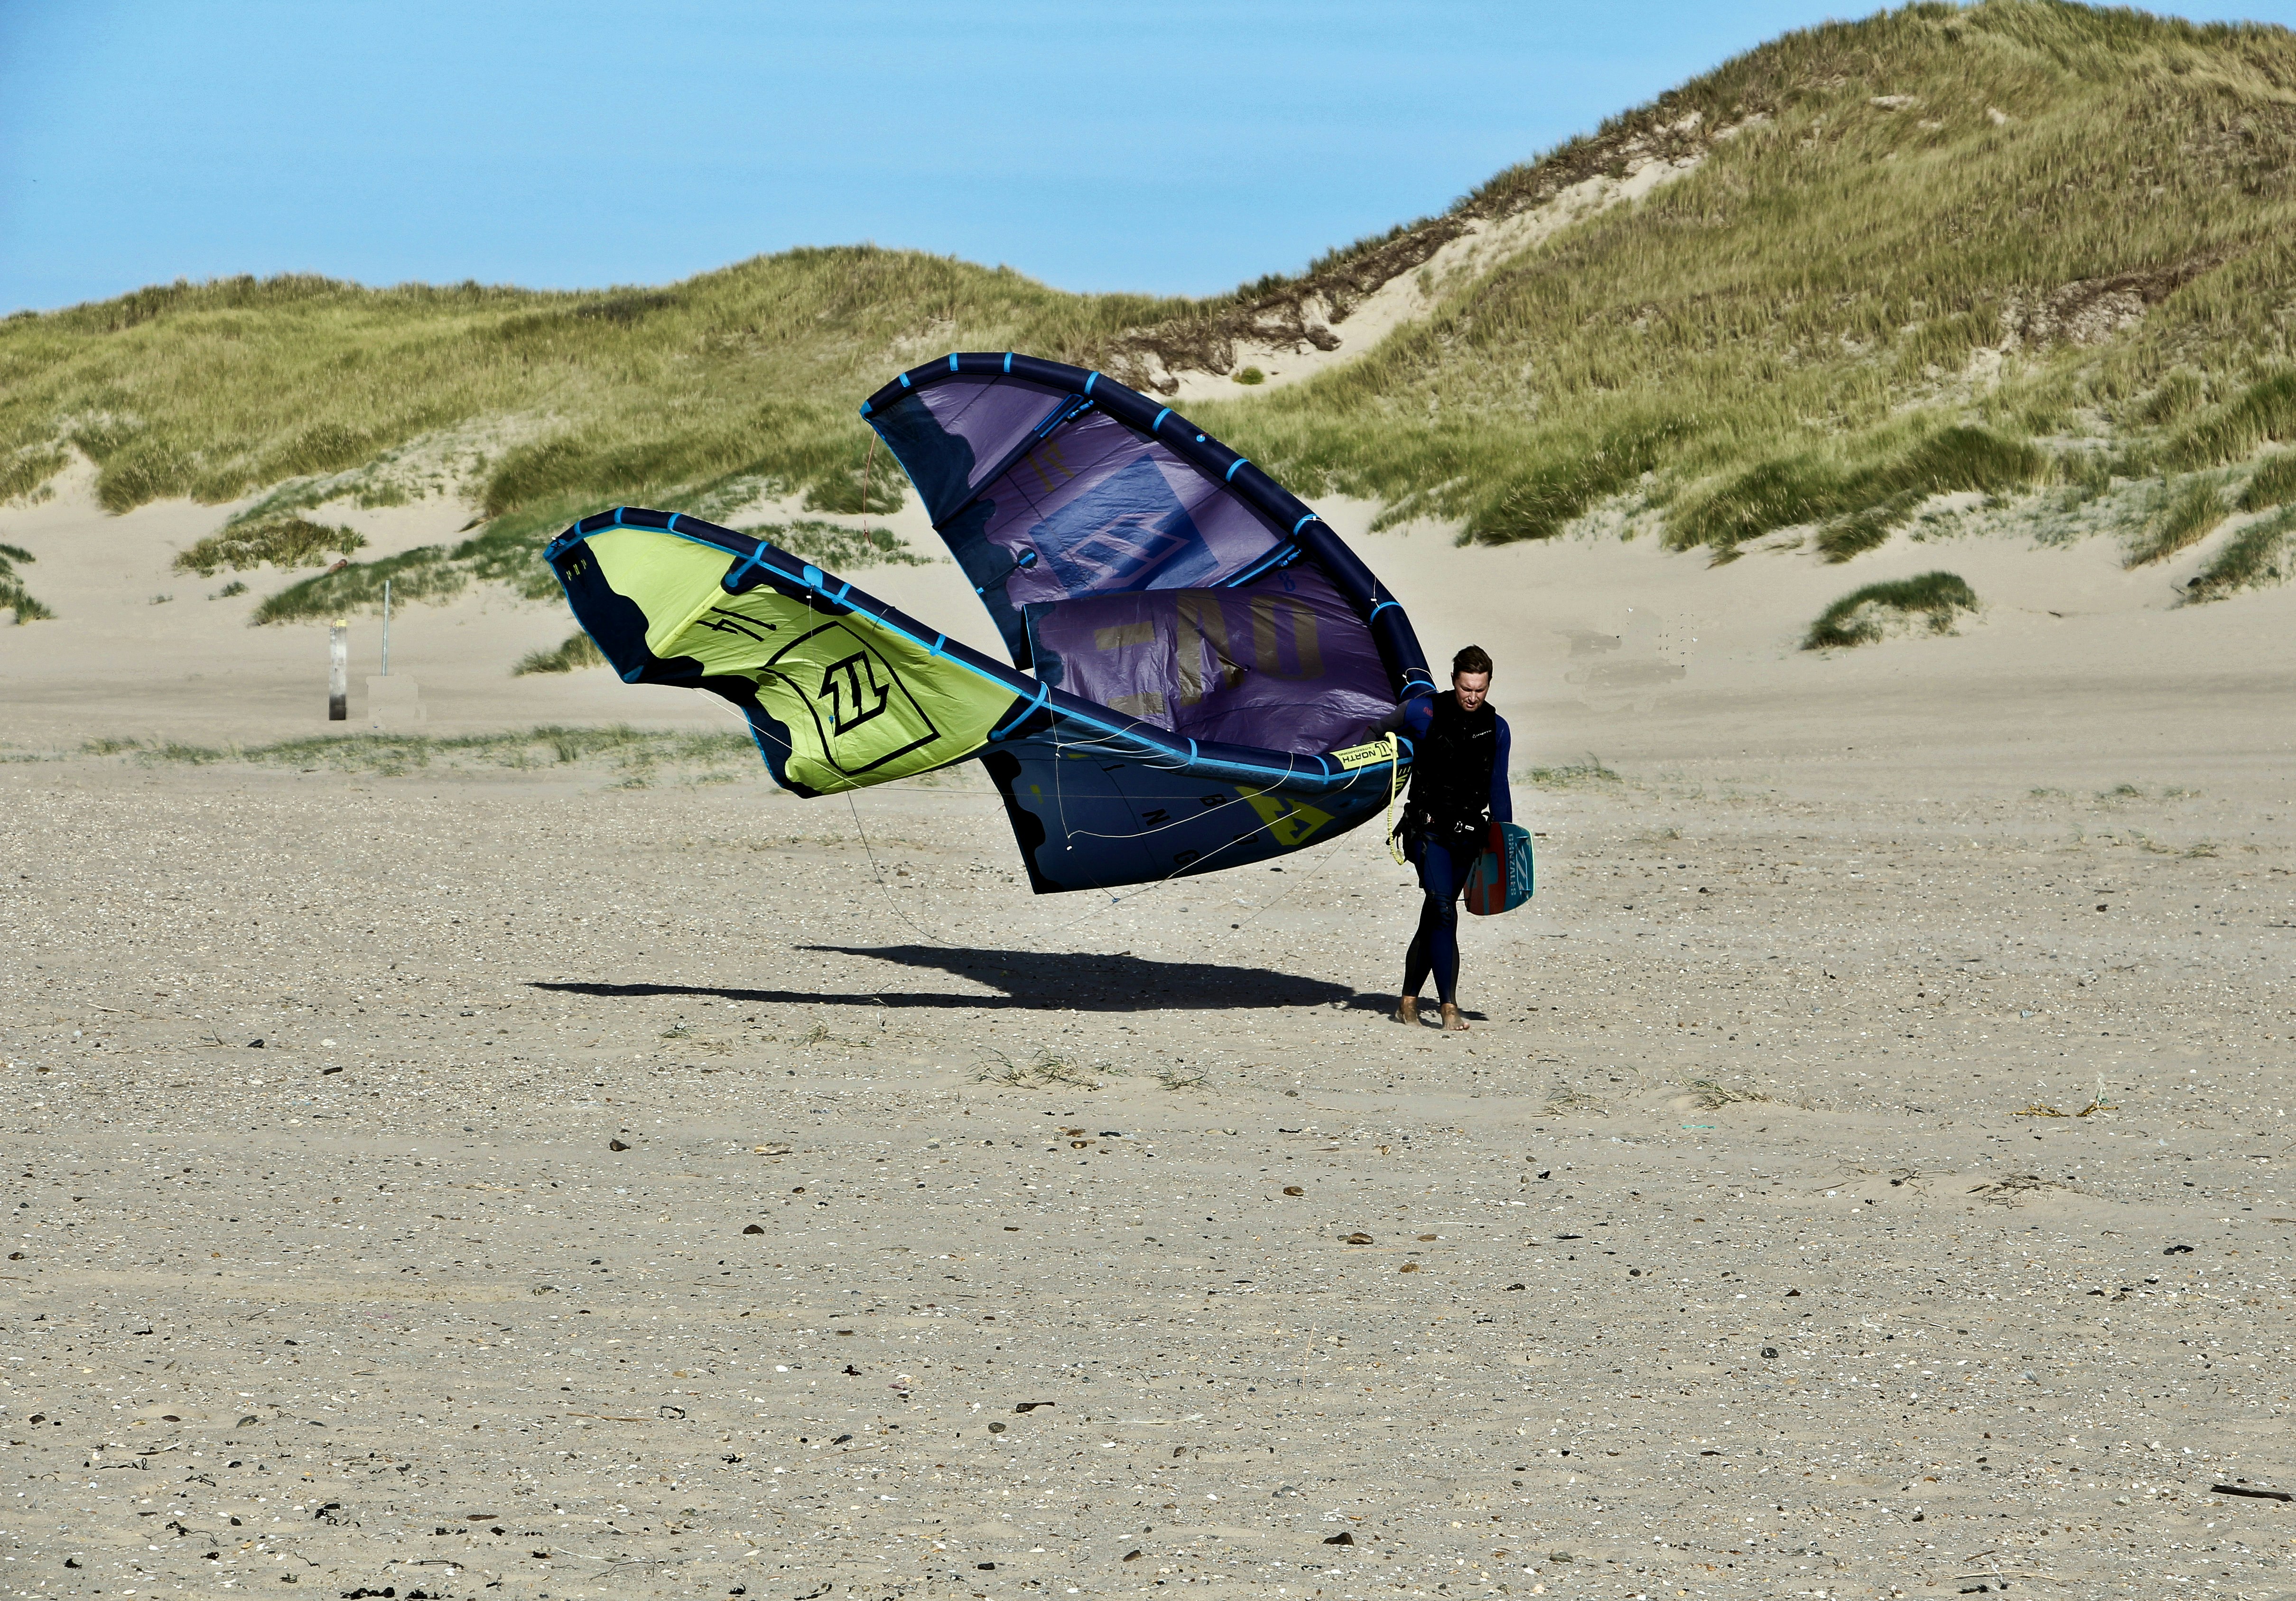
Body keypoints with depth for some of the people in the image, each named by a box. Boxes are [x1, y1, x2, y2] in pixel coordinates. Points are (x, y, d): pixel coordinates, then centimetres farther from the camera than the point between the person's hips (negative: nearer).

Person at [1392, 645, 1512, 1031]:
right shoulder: (1425, 713, -6)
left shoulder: (1496, 729, 7)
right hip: (1428, 831, -4)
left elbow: (1498, 789, 16)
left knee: (1434, 919, 9)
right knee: (1443, 911, -17)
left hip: (1468, 836, 4)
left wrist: (1504, 845, 14)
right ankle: (1449, 1007, -21)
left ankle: (1409, 1001, 20)